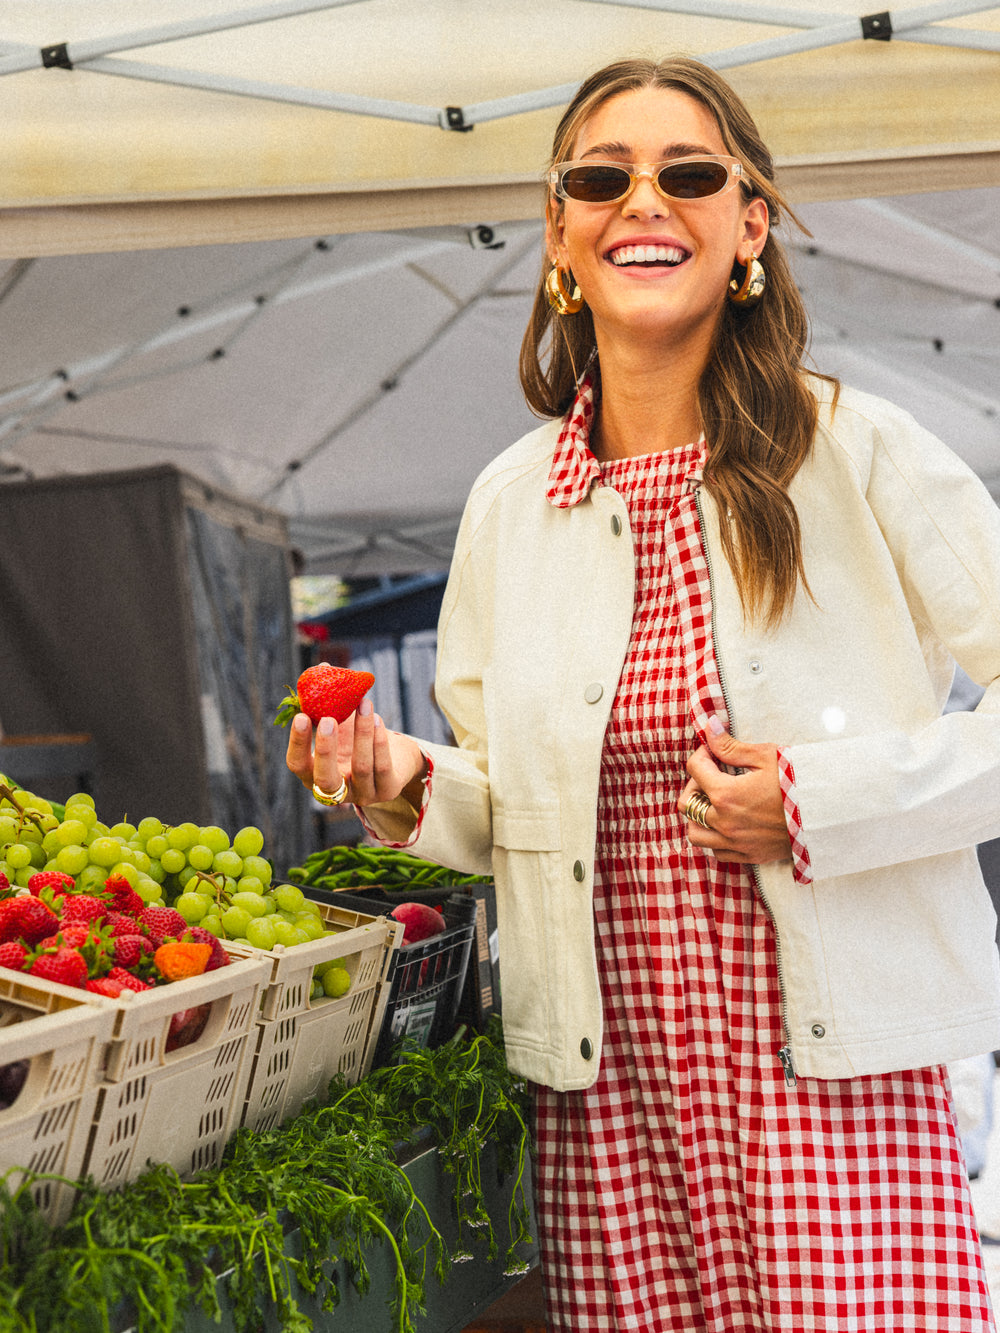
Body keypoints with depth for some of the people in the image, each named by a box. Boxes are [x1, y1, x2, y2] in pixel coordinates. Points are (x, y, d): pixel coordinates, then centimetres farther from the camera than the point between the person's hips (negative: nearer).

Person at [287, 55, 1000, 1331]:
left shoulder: (861, 454, -4)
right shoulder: (508, 502, 9)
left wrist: (820, 802, -15)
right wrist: (405, 785, -3)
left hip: (832, 1060, -3)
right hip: (604, 1073, 3)